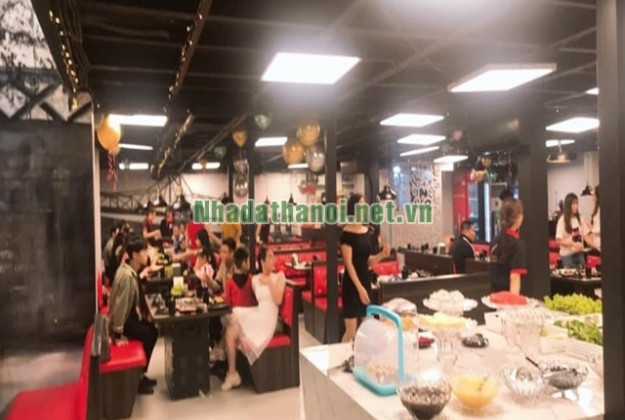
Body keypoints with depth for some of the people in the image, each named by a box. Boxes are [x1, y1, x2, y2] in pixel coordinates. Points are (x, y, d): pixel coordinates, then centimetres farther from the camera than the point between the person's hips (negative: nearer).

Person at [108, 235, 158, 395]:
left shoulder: (132, 270, -1)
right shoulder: (127, 275, -30)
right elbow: (120, 304, -28)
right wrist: (118, 334, -23)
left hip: (129, 315, 9)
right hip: (123, 319, -9)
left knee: (153, 330, 6)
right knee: (148, 334, -15)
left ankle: (140, 374, 19)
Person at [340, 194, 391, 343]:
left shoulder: (367, 231, 9)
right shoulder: (347, 233, -14)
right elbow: (348, 263, -17)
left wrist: (382, 255, -4)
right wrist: (359, 288, -20)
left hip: (366, 281, 8)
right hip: (352, 284, -8)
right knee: (351, 331, -3)